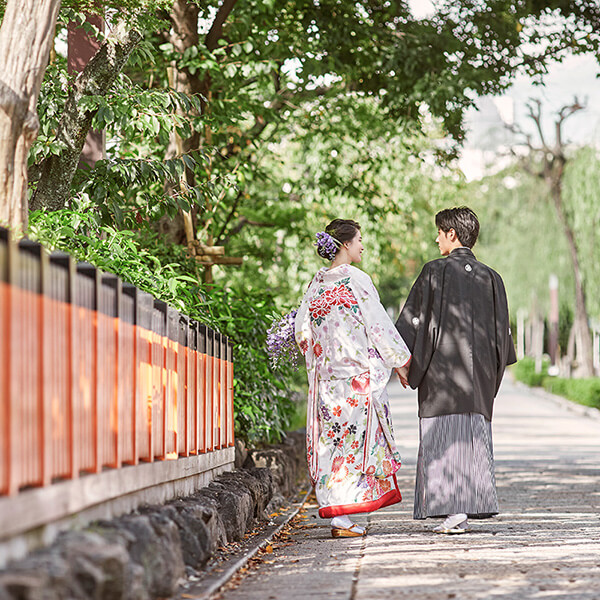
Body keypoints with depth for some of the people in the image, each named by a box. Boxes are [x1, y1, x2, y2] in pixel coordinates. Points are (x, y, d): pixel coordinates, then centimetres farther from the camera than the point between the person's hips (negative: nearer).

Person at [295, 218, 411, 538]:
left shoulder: (316, 283, 9)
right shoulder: (356, 279, -10)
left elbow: (302, 330, 9)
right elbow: (378, 325, -9)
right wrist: (400, 362, 0)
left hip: (326, 375, 6)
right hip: (359, 373, -6)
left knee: (332, 439, 9)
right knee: (356, 439, -4)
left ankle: (334, 510, 11)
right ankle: (341, 516, -8)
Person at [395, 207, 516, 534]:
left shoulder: (435, 271, -6)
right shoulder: (490, 278, 7)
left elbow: (414, 318, -5)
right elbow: (502, 331, 10)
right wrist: (491, 371, 19)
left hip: (442, 368, -4)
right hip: (479, 372, 4)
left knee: (444, 436, -3)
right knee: (473, 436, 10)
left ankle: (454, 510, -12)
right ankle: (471, 506, 8)